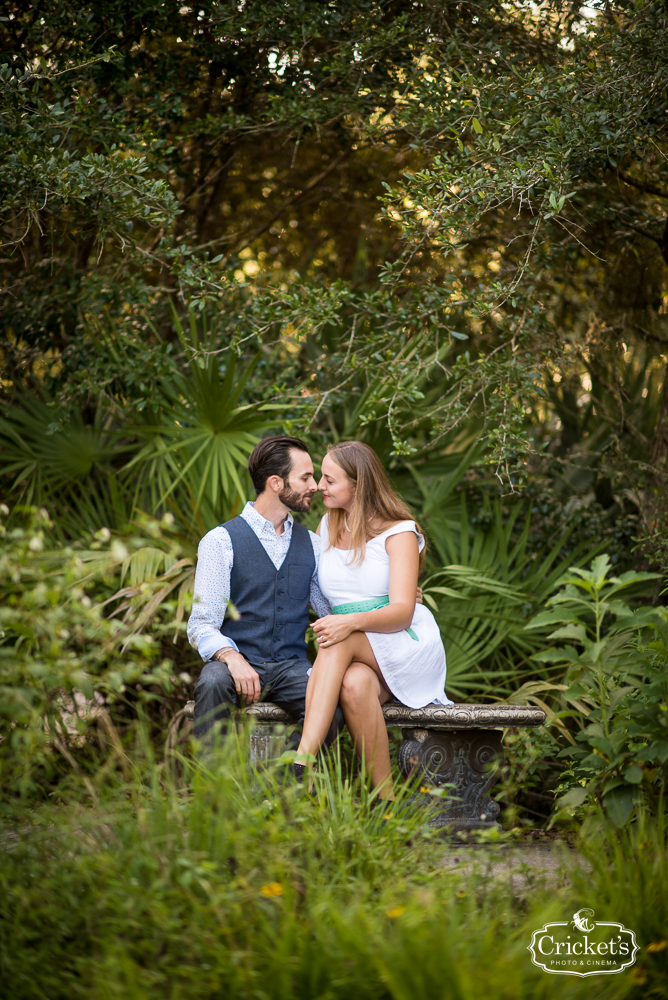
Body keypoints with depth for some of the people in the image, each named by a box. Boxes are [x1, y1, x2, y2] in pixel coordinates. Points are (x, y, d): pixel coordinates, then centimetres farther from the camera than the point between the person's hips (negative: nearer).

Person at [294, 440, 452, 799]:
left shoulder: (398, 533, -3)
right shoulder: (327, 527, 16)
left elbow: (402, 613, -15)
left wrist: (352, 622, -34)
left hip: (407, 647, -4)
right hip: (351, 657, 4)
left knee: (341, 641, -36)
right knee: (354, 685, -36)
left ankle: (302, 761, -49)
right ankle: (385, 800, -41)